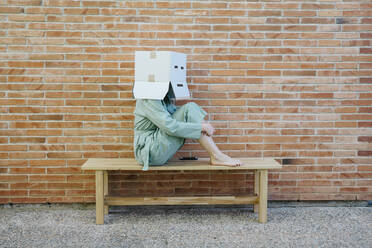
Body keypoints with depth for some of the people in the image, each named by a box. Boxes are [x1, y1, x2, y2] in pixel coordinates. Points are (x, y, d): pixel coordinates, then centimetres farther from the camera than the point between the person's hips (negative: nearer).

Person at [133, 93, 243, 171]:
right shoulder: (148, 100, -18)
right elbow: (170, 127, -25)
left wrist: (204, 124, -5)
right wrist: (201, 127, -19)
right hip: (151, 152, -9)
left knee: (190, 107, -6)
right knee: (189, 109, -18)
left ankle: (216, 156, -12)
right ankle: (217, 156, -18)